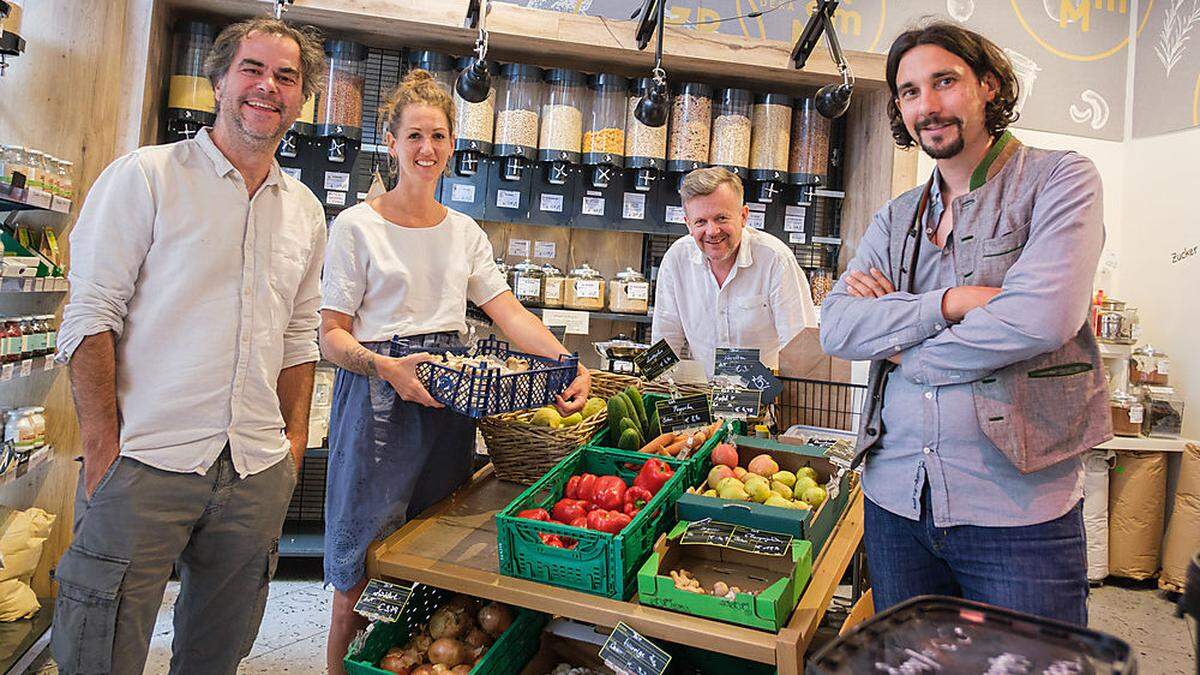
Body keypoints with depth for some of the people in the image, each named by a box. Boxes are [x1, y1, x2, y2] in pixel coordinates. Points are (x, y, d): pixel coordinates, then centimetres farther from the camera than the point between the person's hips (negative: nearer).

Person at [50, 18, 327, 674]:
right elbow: (89, 313, -7)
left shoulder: (305, 210, 12)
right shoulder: (146, 175, -2)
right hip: (146, 459, -4)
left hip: (258, 472, 4)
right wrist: (104, 444, -13)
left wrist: (294, 440, 9)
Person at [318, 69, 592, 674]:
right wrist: (385, 366, -24)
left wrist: (567, 363, -13)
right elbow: (331, 333, -4)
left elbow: (508, 311, 4)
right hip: (378, 396, -4)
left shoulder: (464, 231, 13)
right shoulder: (357, 226, -1)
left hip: (449, 394, 4)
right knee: (359, 584, 1)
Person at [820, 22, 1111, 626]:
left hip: (1018, 509, -4)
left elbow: (1042, 318, -19)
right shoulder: (895, 219, 11)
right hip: (896, 498, 5)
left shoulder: (1061, 179, -2)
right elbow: (836, 327, -3)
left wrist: (899, 347, -8)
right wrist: (951, 302, -16)